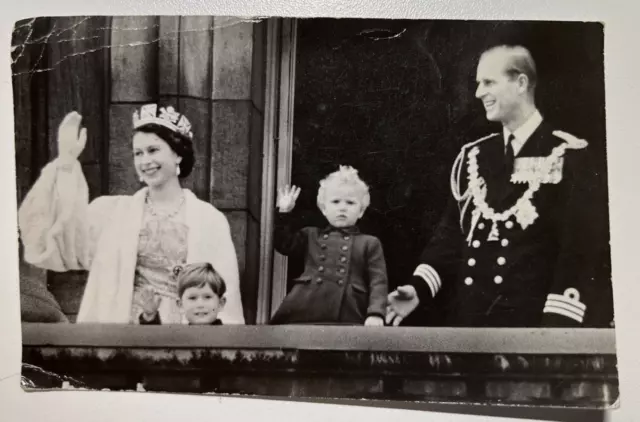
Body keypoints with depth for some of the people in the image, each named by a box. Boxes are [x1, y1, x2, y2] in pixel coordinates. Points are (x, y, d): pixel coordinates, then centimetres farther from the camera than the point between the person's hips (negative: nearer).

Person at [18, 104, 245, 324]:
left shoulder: (210, 220, 1)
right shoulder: (114, 210, 6)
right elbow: (66, 242, -9)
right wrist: (66, 162, -12)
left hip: (182, 323, -2)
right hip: (123, 321, 2)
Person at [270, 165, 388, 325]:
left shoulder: (370, 244, 13)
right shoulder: (311, 236, 22)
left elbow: (378, 282, 4)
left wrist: (375, 313, -13)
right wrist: (284, 212, 9)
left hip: (347, 319, -2)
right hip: (303, 314, 2)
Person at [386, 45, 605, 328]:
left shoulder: (566, 156, -6)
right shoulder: (472, 156, 9)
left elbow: (579, 247, -10)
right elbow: (452, 231, 9)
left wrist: (559, 321, -17)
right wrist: (419, 288, -3)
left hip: (531, 317, -4)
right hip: (466, 314, 5)